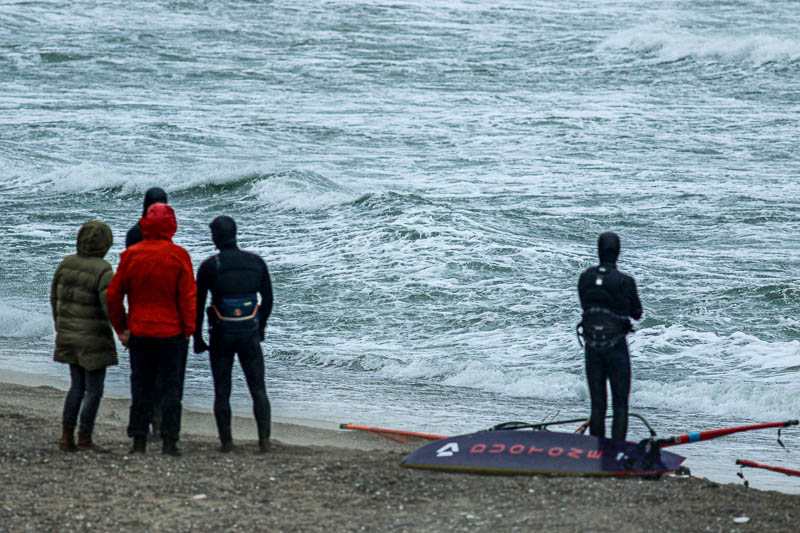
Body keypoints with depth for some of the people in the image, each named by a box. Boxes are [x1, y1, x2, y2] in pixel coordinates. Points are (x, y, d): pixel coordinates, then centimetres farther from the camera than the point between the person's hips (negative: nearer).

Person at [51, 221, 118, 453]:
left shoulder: (67, 264, 1)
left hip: (69, 336, 7)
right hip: (93, 338, -7)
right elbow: (111, 307, -22)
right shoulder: (103, 271, -19)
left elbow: (56, 298, 10)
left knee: (77, 387, 17)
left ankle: (66, 437, 14)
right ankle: (85, 440, 6)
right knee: (94, 391, 4)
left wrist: (60, 326, 22)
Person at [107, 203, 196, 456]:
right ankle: (169, 440, -1)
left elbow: (113, 295, 2)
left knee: (140, 387, 9)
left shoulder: (130, 255, 0)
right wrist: (188, 330, -2)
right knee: (172, 386, 3)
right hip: (172, 332, -2)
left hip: (139, 333, 2)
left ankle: (139, 440, 8)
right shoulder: (178, 255, -8)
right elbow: (188, 296, -9)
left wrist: (121, 327, 10)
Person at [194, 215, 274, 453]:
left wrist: (197, 338, 4)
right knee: (258, 388, 6)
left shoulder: (209, 266, -7)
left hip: (221, 335, -2)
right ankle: (264, 439, -4)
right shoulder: (256, 262, 3)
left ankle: (226, 440, 4)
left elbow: (198, 304, -5)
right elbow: (268, 299, 11)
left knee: (222, 391, 6)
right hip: (250, 335, 2)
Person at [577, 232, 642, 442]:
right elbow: (637, 313, -3)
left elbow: (585, 305, 8)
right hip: (616, 346, -3)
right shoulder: (625, 281, -14)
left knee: (597, 403, 12)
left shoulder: (585, 278, -3)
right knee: (620, 405, 4)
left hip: (592, 346, 3)